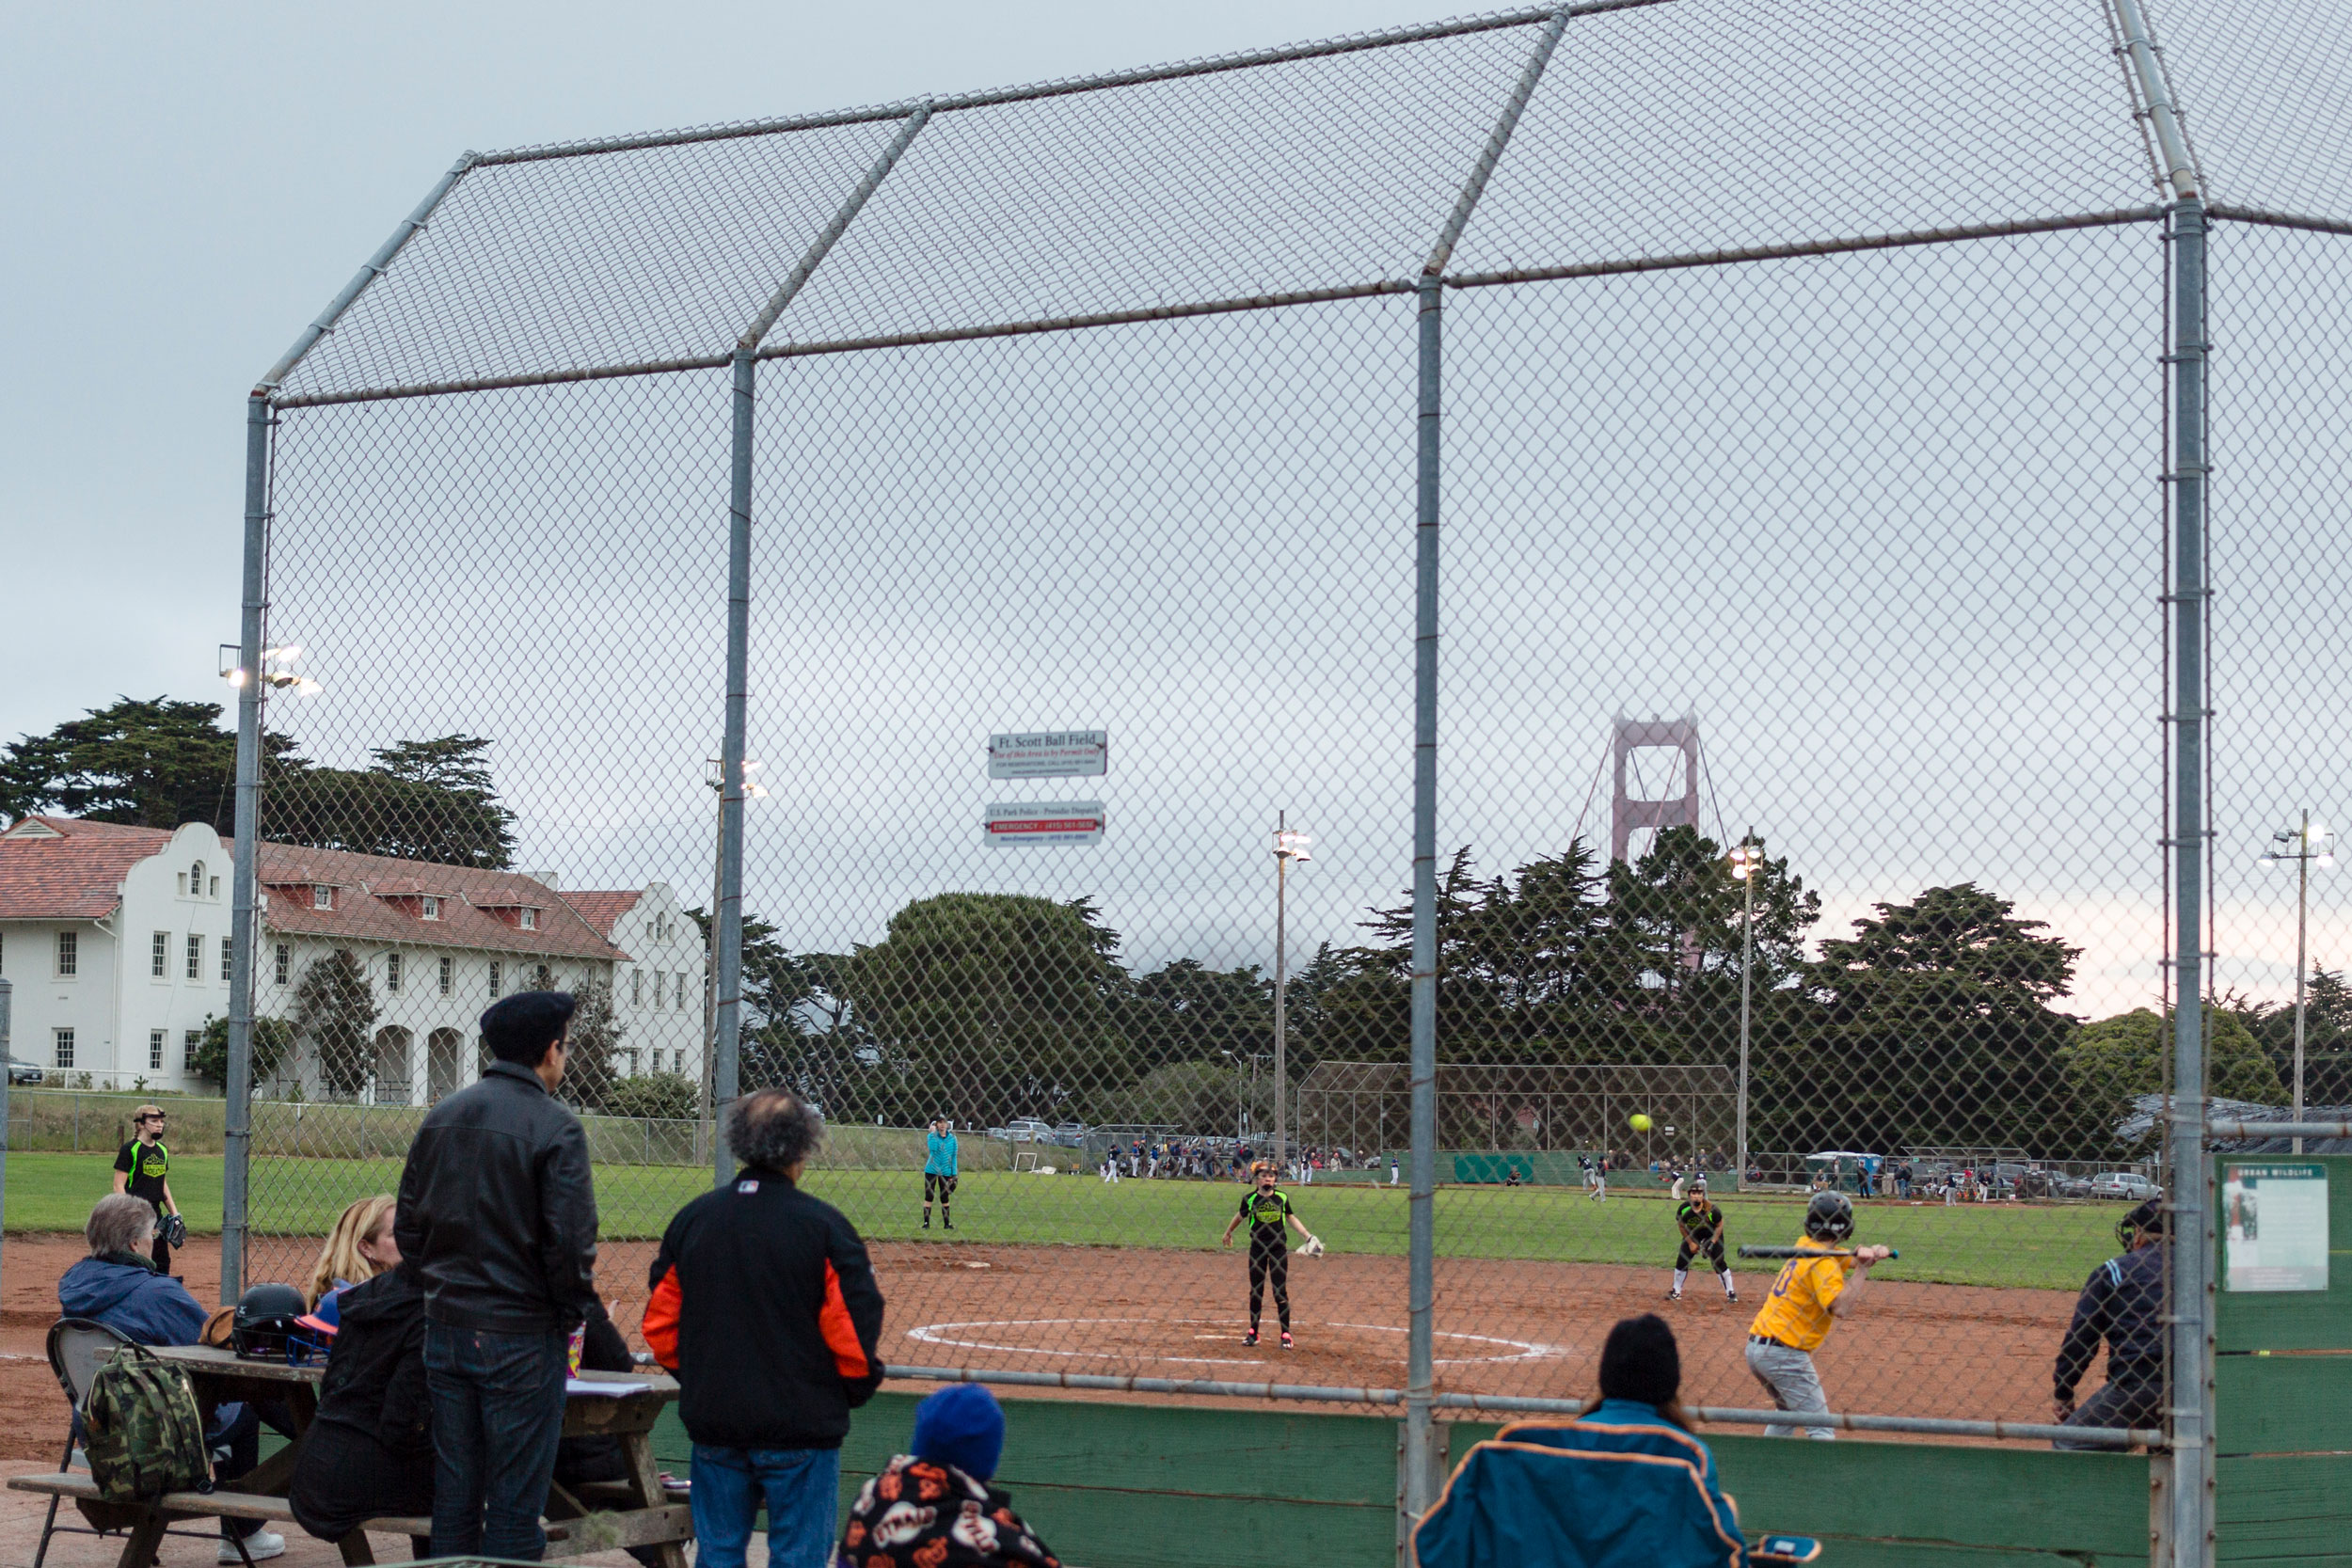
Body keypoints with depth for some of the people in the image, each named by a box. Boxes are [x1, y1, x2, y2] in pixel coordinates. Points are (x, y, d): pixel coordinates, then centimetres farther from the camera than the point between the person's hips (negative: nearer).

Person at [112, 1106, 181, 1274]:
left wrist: (174, 1212, 15)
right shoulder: (130, 1149, -9)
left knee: (163, 1260, 9)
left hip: (156, 1213, 8)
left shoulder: (162, 1150, 13)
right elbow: (119, 1185, -12)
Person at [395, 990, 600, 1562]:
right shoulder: (555, 1128, -12)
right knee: (516, 1504, 0)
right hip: (523, 1337, -6)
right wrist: (574, 1313, -2)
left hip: (446, 1328, 6)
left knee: (453, 1494, 13)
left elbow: (407, 1228, 12)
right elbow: (570, 1241, -17)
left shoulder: (441, 1117, 8)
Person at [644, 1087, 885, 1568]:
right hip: (800, 1427, -4)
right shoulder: (823, 1225, -12)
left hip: (713, 1422, 4)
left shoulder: (691, 1219, 2)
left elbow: (660, 1322, 6)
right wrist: (856, 1390, 6)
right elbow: (855, 1329, -12)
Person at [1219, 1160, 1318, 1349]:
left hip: (1279, 1247, 0)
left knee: (1281, 1291, -2)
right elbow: (1240, 1215, 15)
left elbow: (1290, 1217, 14)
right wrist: (1227, 1233, 29)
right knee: (1256, 1291, 7)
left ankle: (1286, 1334, 2)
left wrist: (1306, 1234, 8)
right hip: (1258, 1247, 0)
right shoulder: (1250, 1198, -4)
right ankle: (1253, 1332, 17)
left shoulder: (1281, 1197, -2)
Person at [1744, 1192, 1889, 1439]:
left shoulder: (1804, 1247, 11)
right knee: (1820, 1429, -9)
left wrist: (1873, 1252, -8)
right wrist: (1862, 1269, -20)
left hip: (1756, 1346, 9)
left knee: (1788, 1410, 29)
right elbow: (1841, 1309, -26)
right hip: (1785, 1352, -9)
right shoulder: (1823, 1263, -15)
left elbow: (1854, 1258, 14)